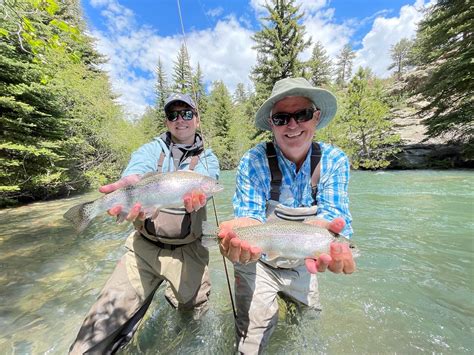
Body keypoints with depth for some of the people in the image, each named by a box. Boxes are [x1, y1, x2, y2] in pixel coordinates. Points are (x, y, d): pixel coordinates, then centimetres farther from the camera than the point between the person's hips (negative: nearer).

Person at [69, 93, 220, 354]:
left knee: (195, 311, 16)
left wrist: (194, 196, -44)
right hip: (144, 246, 0)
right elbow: (136, 171, -21)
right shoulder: (151, 149, 1)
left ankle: (176, 294, 45)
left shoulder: (208, 159, 1)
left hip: (188, 250, 1)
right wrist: (130, 185, -45)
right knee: (103, 326, -3)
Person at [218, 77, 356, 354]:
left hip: (302, 266, 4)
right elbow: (250, 213, -23)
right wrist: (244, 230, -47)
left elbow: (332, 213, -21)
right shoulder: (253, 161, -20)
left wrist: (322, 230, -45)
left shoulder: (335, 161, -13)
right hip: (257, 261, -3)